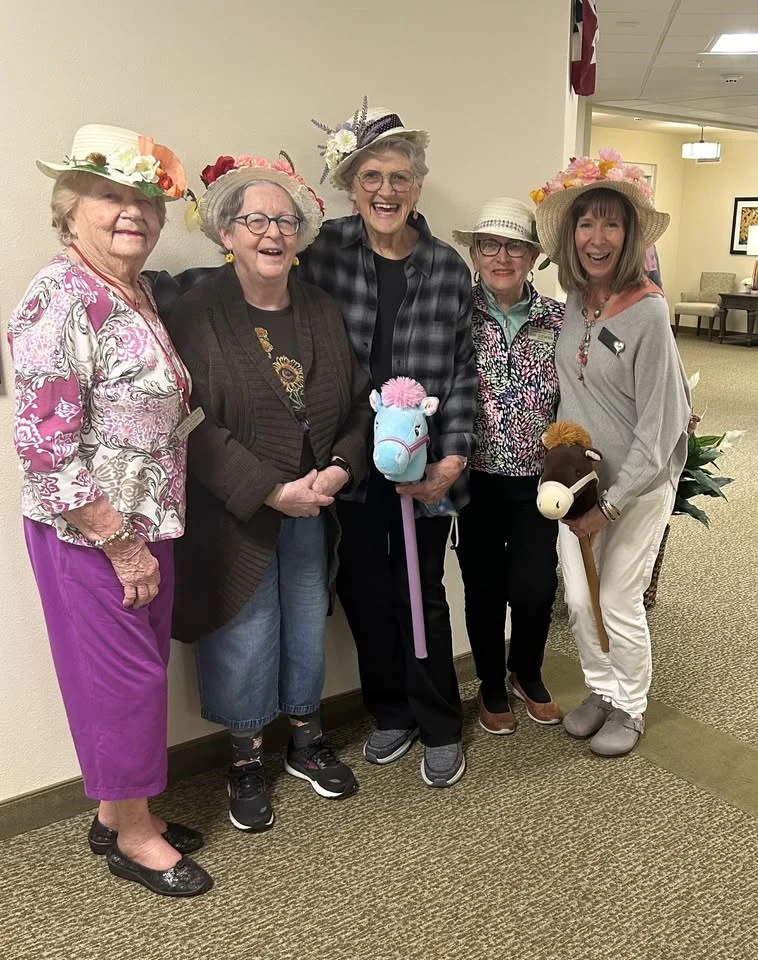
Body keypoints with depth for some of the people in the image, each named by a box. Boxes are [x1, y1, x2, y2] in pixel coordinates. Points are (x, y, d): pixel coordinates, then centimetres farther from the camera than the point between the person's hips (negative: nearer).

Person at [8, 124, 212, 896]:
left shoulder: (138, 295, 9)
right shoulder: (62, 300, -17)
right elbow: (44, 445, -21)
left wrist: (147, 534, 12)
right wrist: (119, 543, -16)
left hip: (146, 522, 8)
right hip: (88, 531, -8)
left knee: (142, 670, 17)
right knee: (121, 675, 5)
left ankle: (116, 812, 37)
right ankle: (133, 836, 26)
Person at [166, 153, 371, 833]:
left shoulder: (323, 311, 5)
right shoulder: (197, 315, -11)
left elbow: (360, 401, 6)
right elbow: (197, 427, -18)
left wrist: (343, 466, -11)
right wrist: (271, 491, -22)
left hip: (316, 507, 5)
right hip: (234, 515, -4)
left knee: (309, 628, 17)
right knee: (246, 641, 7)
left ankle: (306, 739, 40)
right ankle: (246, 760, 31)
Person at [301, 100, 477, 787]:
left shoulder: (448, 268, 0)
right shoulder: (325, 252, -2)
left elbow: (462, 369, 1)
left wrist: (452, 457, -9)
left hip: (425, 464, -1)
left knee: (420, 593, 7)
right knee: (364, 589, 11)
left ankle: (440, 729, 27)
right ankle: (390, 714, 33)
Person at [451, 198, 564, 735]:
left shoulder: (558, 319, 0)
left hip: (537, 481, 1)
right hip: (475, 480, -1)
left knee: (534, 589, 2)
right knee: (484, 589, 10)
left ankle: (528, 675, 34)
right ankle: (492, 687, 35)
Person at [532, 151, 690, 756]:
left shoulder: (647, 311, -20)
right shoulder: (573, 304, -2)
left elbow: (658, 427, -19)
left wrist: (611, 504, -18)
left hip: (640, 482, -5)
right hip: (579, 477, 5)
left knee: (619, 603, 4)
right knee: (579, 599, 12)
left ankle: (631, 708, 29)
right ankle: (601, 692, 36)